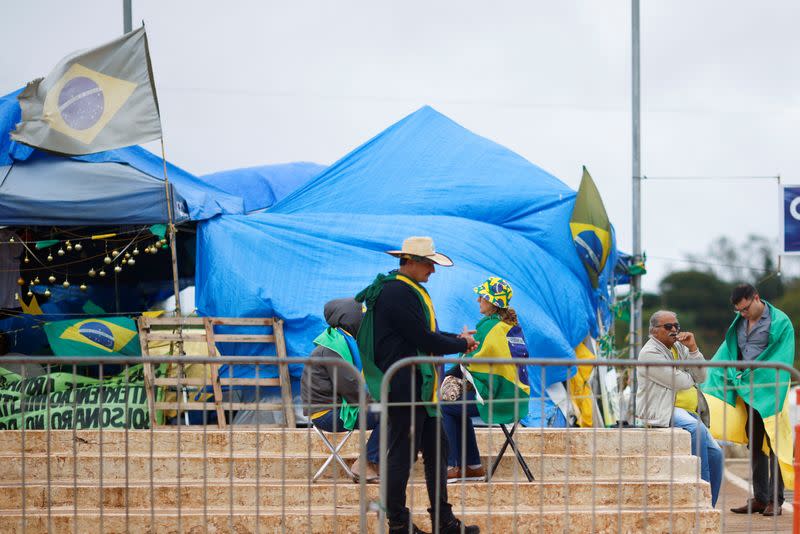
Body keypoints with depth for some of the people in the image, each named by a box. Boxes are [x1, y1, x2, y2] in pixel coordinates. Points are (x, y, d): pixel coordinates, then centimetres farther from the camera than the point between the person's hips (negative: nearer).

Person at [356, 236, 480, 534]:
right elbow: (425, 341, -21)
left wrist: (457, 339, 4)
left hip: (420, 387, 11)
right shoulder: (397, 294, -19)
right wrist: (462, 345, -7)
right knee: (401, 454, -2)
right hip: (403, 389, -11)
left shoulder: (408, 290, 16)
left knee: (436, 450, 13)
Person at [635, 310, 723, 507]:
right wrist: (689, 377, 7)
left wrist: (693, 349, -2)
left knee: (715, 453, -6)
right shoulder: (650, 353, -8)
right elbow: (680, 382, -15)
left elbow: (700, 377, 7)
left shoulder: (680, 348, 17)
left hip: (689, 412, 8)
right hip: (661, 411, -8)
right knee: (696, 428, -35)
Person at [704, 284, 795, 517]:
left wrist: (750, 376, -14)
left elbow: (780, 361, -12)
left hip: (769, 393, -6)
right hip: (747, 393, 6)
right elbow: (728, 353, 11)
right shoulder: (739, 322, 12)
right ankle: (759, 498, 13)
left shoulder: (780, 322, -8)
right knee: (755, 446, 9)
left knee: (773, 445, -6)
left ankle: (775, 500, -4)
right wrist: (733, 374, -5)